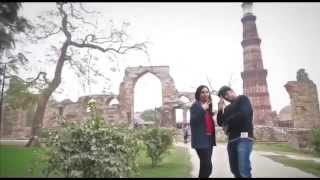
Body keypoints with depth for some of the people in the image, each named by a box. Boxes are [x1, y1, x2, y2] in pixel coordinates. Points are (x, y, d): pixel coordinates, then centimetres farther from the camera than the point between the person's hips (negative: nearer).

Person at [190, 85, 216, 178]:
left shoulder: (208, 106, 17)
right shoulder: (195, 105, -7)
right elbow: (192, 121, -20)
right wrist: (202, 109, -25)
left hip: (209, 139, 8)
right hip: (201, 140, -8)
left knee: (205, 165, 11)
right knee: (207, 166, -13)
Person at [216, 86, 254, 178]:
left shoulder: (242, 99, 5)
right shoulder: (228, 108, 23)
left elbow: (243, 115, -13)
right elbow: (221, 122, 17)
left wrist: (228, 122, -1)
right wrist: (220, 109, 2)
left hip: (244, 137, -7)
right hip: (232, 140, 7)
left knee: (244, 172, -15)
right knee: (235, 169, 9)